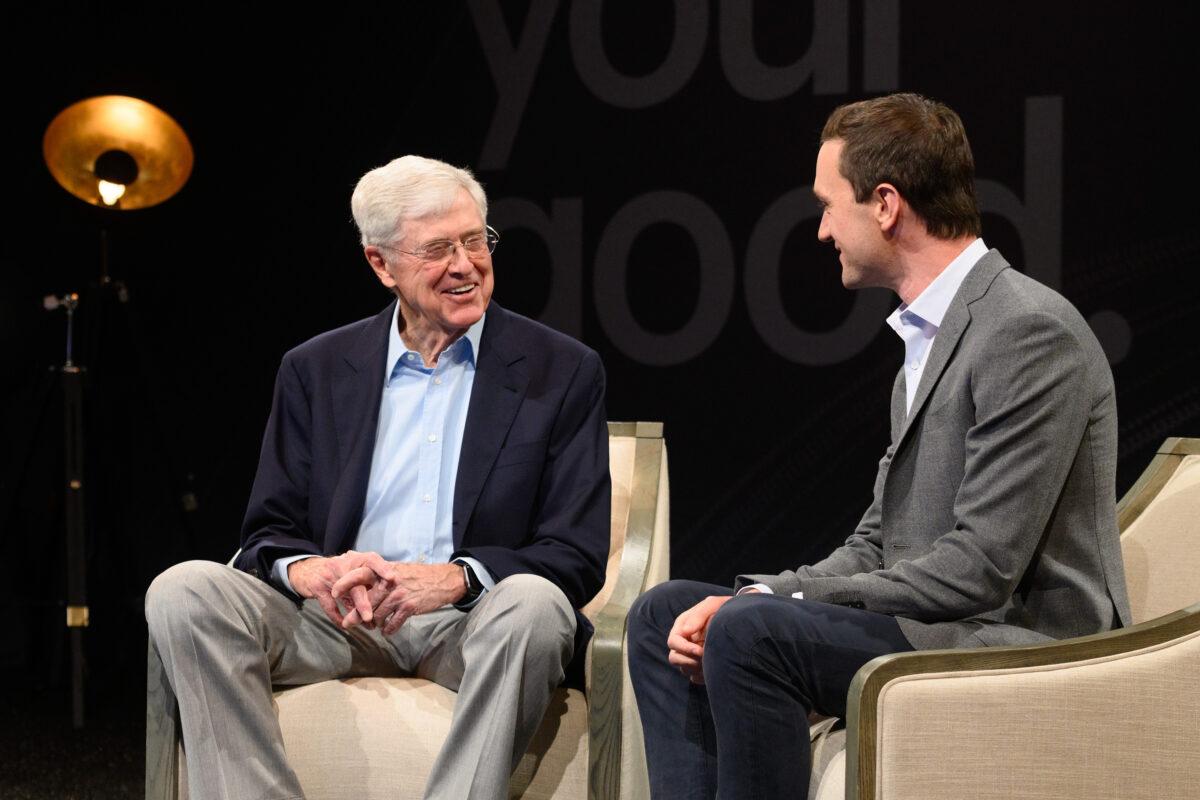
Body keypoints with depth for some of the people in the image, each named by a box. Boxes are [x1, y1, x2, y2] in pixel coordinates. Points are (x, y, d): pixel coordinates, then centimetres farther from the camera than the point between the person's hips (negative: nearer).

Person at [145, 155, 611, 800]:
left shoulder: (563, 373, 5)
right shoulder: (315, 371, 13)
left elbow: (576, 556, -1)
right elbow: (268, 532, 11)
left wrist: (457, 577, -21)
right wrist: (306, 568, -16)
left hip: (473, 623, -2)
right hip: (336, 618, 2)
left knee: (533, 602, -36)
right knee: (183, 591, -23)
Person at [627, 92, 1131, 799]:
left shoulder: (1032, 331, -16)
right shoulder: (930, 333, 16)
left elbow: (979, 569, -21)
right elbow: (877, 545, 16)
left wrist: (768, 604, -16)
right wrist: (754, 599, -3)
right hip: (938, 622, 10)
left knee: (750, 633, -28)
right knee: (665, 615, 6)